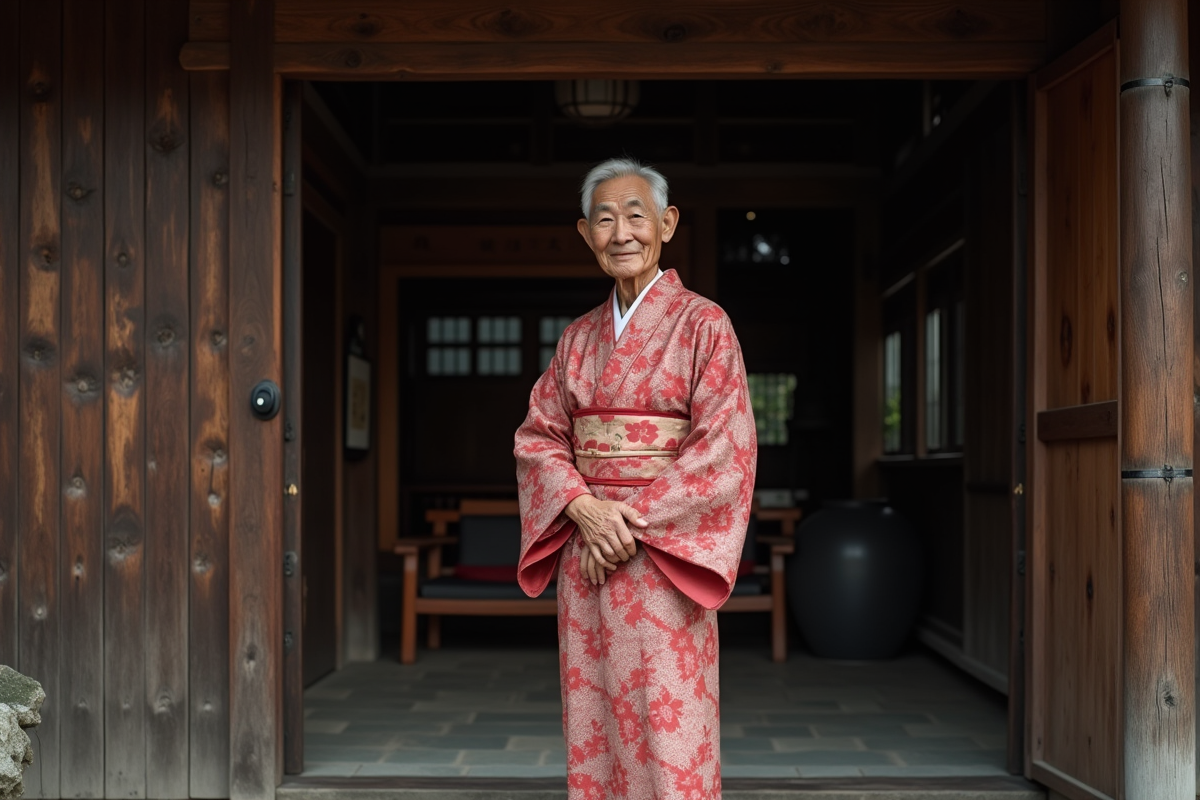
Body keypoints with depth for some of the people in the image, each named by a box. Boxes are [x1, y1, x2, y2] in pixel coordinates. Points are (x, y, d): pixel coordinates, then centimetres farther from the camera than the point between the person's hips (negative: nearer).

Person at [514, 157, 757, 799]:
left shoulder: (703, 324, -3)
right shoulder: (578, 337, 12)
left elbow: (725, 448, -10)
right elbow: (538, 434, 8)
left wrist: (635, 522, -14)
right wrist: (584, 507, -11)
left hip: (662, 558, -5)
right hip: (586, 553, 5)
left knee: (665, 727, -3)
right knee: (593, 724, 9)